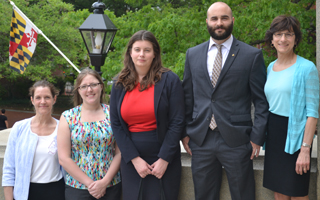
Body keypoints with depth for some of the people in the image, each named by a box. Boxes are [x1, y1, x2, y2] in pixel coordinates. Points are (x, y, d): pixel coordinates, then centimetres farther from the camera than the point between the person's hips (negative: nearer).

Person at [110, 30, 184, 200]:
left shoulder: (169, 80, -4)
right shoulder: (120, 84, 5)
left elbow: (177, 122, -7)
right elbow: (116, 124, 2)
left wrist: (164, 159, -12)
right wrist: (134, 158, -7)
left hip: (163, 159, -2)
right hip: (130, 160, 3)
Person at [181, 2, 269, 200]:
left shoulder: (252, 55, -1)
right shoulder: (193, 54, 9)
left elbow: (261, 100, -1)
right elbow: (187, 96, 12)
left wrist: (257, 137, -7)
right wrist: (185, 132, 7)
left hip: (236, 140, -3)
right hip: (200, 140, 3)